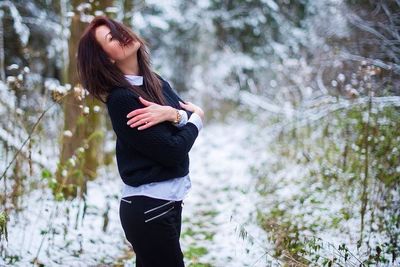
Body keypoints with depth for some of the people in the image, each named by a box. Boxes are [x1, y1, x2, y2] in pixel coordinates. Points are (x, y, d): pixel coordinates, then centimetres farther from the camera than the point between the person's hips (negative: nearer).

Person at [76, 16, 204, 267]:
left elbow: (194, 113, 3)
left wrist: (173, 114, -18)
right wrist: (194, 118, -4)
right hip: (147, 207, -7)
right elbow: (173, 151, -21)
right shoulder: (121, 99, -18)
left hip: (169, 199, 7)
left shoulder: (157, 82, 6)